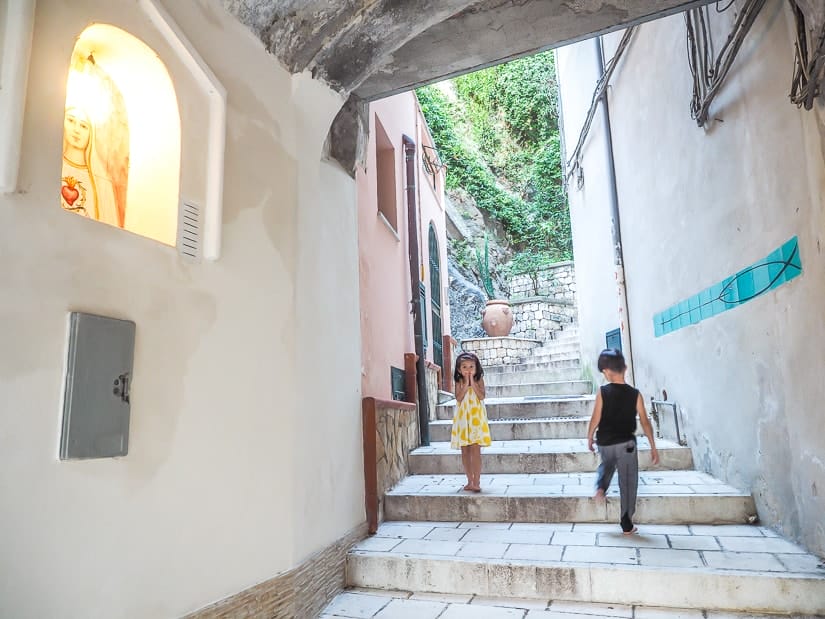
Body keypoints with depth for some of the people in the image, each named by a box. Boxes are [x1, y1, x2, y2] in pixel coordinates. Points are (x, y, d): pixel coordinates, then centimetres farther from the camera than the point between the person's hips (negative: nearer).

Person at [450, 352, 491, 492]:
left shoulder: (479, 380, 1)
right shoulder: (459, 382, 3)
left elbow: (482, 396, -12)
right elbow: (458, 398, -10)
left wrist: (472, 382, -13)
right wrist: (465, 384, -13)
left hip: (476, 418, -2)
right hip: (463, 418, 2)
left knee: (475, 450, -8)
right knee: (465, 451, 7)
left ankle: (476, 482, -6)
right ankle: (470, 481, 17)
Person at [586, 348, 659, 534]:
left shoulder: (602, 392, -10)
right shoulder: (635, 394, -7)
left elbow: (595, 419, -8)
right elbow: (645, 422, -4)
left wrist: (589, 439, 8)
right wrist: (653, 447, 5)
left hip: (604, 443, 1)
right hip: (626, 444, -1)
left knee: (606, 464, 34)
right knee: (628, 483, 9)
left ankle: (600, 487, 10)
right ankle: (627, 525, 13)